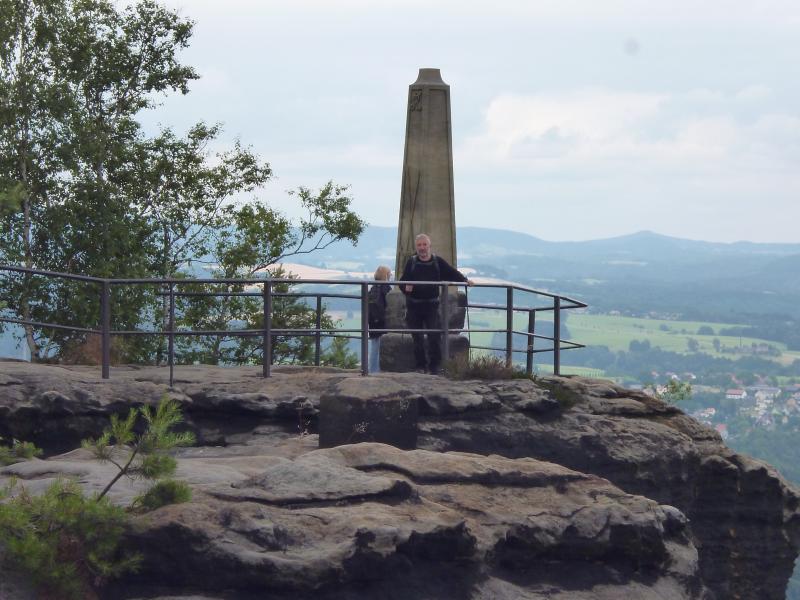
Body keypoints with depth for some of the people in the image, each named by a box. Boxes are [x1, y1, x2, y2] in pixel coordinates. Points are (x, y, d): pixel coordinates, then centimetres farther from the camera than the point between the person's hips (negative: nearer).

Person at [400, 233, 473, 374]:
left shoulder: (438, 262, 6)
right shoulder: (411, 262, 6)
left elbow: (452, 273, 3)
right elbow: (403, 281, 6)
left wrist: (465, 280, -13)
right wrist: (406, 287, -17)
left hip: (432, 305, -1)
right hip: (414, 306, 1)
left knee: (435, 336, -9)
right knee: (417, 338, 2)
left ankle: (435, 365, 0)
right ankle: (421, 365, 12)